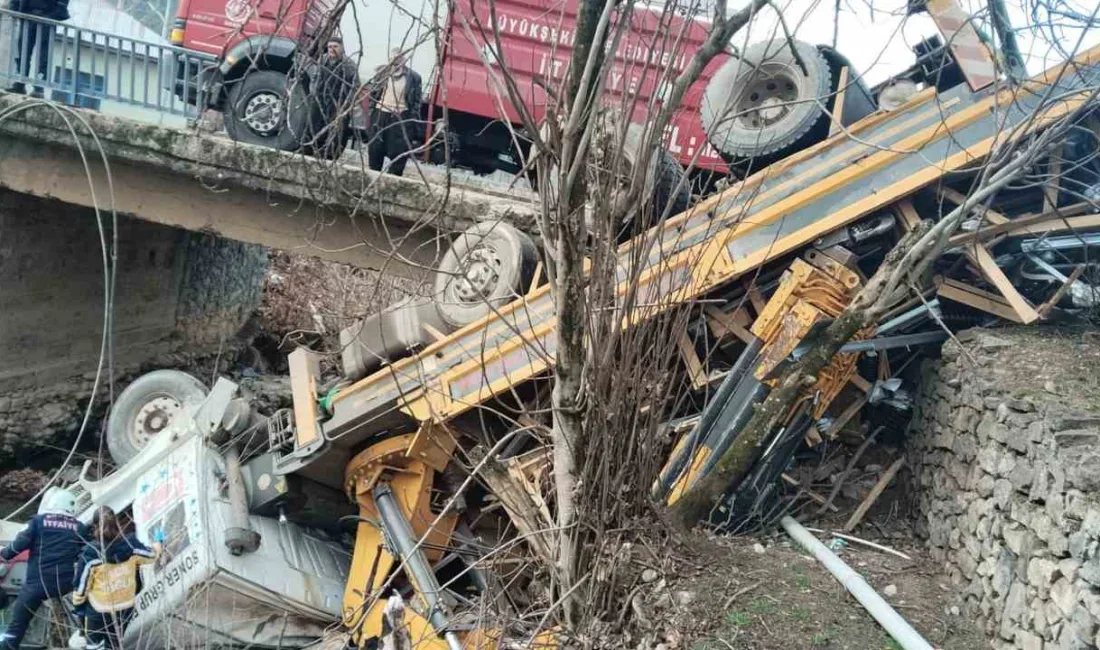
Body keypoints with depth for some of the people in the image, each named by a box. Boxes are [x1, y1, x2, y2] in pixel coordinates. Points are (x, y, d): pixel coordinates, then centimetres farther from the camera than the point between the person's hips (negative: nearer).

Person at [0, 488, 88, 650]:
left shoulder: (38, 521, 5)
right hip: (66, 582, 1)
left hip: (37, 582, -1)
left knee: (18, 624, 9)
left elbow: (21, 543, -2)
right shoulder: (80, 528, 10)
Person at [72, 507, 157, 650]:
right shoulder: (131, 545, -17)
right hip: (126, 609, 3)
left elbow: (81, 585, -14)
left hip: (99, 612, -3)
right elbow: (151, 555, 3)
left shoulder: (91, 554, -25)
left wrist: (77, 604, 6)